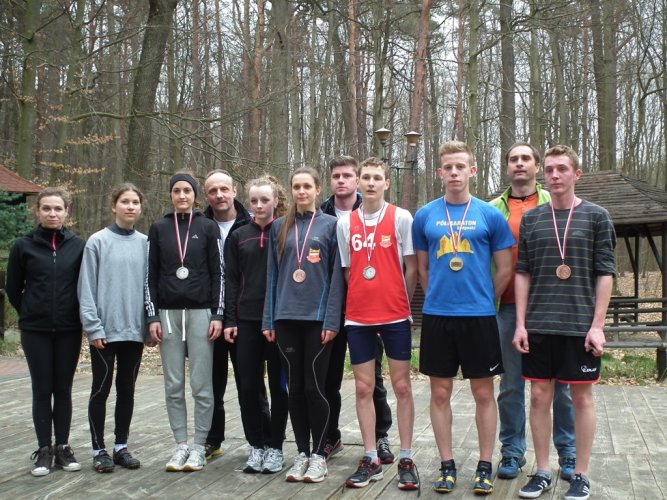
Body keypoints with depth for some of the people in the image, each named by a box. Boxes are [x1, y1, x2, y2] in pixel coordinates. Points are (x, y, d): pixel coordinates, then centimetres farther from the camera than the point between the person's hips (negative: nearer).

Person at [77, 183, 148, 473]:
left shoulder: (145, 243, 5)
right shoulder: (98, 242, -4)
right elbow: (87, 289, -6)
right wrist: (93, 327, -12)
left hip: (135, 330, 3)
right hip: (105, 330, -3)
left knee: (127, 389, 12)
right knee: (101, 389, 6)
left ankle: (121, 446, 23)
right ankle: (99, 449, 18)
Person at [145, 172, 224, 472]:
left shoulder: (208, 227, 4)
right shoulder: (159, 229, 8)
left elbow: (218, 273, 1)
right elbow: (151, 275, 7)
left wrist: (218, 315, -6)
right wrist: (152, 316, 0)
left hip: (200, 312, -2)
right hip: (168, 313, 2)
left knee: (201, 385, -2)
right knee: (173, 385, 5)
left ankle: (199, 446, 9)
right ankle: (181, 444, 15)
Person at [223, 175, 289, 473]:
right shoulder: (238, 237, 10)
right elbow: (231, 280, 8)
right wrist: (230, 320, 0)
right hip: (247, 322, 2)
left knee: (278, 386, 4)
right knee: (248, 387, 3)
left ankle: (275, 448, 16)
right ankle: (255, 446, 18)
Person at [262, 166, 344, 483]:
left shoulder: (330, 225, 2)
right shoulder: (279, 228, 10)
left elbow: (336, 276, -2)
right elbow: (272, 275, 9)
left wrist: (331, 320, -10)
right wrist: (269, 319, 4)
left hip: (317, 318, -3)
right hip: (286, 318, 3)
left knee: (314, 387, 0)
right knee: (294, 387, 8)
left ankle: (319, 455, 13)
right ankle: (302, 453, 19)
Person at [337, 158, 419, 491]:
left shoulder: (401, 218, -2)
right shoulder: (345, 223, 6)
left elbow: (411, 267, 0)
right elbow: (347, 271, 10)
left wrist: (403, 302, 0)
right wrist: (362, 300, 4)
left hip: (395, 315, -2)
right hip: (358, 317, 3)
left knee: (402, 386, 4)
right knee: (363, 388, 7)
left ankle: (406, 459, 15)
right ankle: (370, 459, 17)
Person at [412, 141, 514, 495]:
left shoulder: (490, 215, -1)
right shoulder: (424, 216, 4)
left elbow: (505, 269, 4)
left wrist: (483, 299, 7)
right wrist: (437, 299, 11)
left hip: (479, 316, -1)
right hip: (437, 316, 2)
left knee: (483, 393, 7)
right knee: (440, 393, 8)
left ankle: (484, 466, 20)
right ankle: (447, 465, 21)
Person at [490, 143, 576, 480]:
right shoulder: (494, 210, 7)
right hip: (508, 307, 1)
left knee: (560, 382, 7)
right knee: (511, 383, 8)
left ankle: (568, 452, 21)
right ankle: (512, 451, 20)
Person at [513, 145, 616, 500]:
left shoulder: (596, 217, 1)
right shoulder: (531, 218, 7)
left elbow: (605, 274, -1)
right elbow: (522, 273, 7)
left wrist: (597, 324, -8)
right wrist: (521, 323, 1)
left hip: (580, 325, -2)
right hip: (539, 325, 2)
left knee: (581, 397, 6)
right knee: (540, 397, 7)